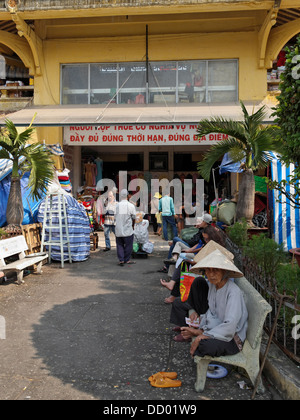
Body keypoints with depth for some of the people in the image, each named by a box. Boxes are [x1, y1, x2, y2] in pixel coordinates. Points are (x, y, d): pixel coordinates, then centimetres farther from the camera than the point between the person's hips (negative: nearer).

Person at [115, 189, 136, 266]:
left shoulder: (117, 205, -1)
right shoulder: (131, 206, -8)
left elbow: (116, 216, 2)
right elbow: (133, 217, 0)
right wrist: (133, 225, 19)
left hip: (118, 229, 3)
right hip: (128, 230, -3)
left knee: (119, 245, 12)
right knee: (128, 245, 11)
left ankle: (121, 260, 6)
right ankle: (127, 260, 17)